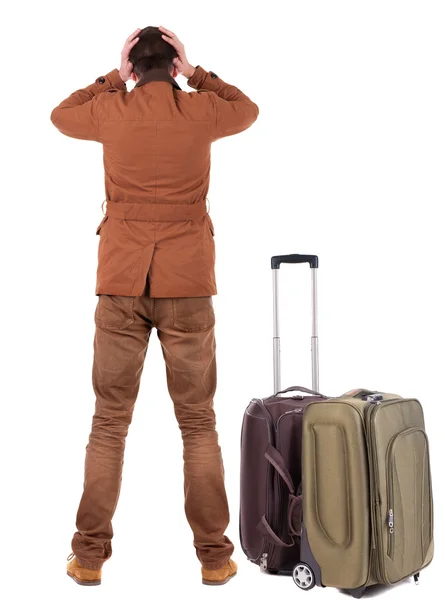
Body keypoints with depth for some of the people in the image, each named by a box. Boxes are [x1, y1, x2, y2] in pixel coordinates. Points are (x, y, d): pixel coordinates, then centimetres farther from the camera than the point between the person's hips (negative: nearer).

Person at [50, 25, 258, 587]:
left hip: (120, 284, 1)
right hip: (187, 286, 0)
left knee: (109, 421, 8)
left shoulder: (111, 111, 3)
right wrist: (198, 76, 25)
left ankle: (90, 555, 12)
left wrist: (112, 80, 26)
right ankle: (213, 556, 11)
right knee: (198, 423, 6)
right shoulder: (200, 110, 2)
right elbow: (247, 110, 25)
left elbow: (61, 115, 25)